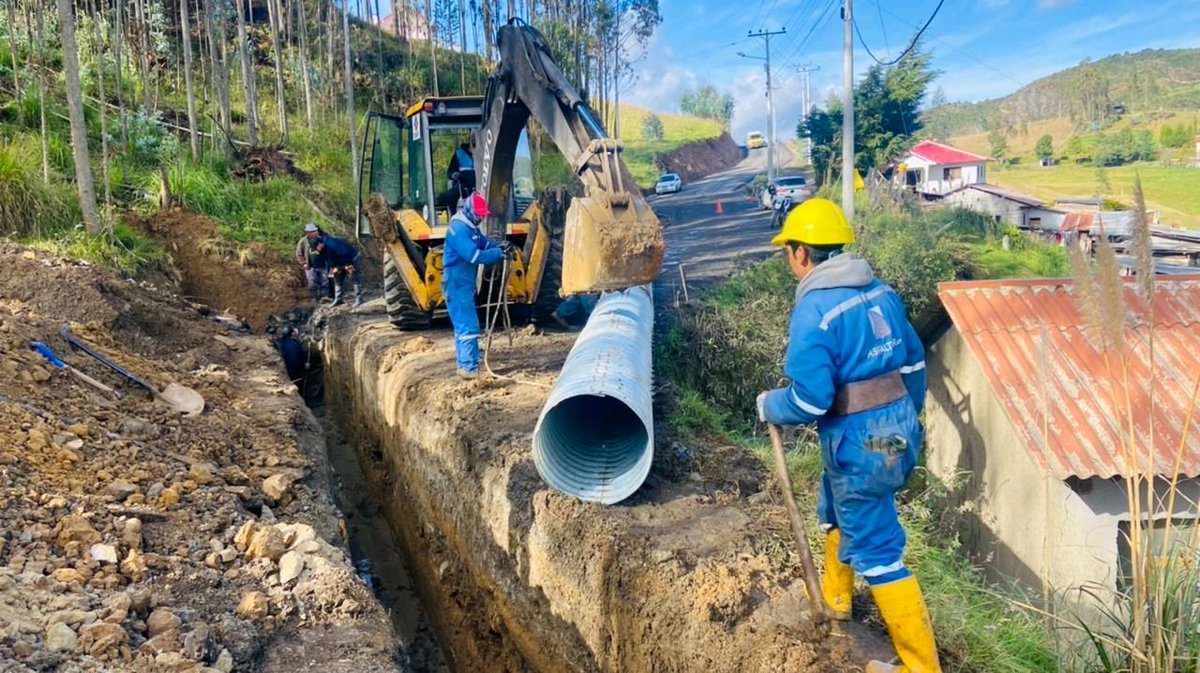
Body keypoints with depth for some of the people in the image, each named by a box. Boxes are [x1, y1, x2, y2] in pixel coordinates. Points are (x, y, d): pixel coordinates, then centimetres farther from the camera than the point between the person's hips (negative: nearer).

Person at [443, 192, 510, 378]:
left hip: (464, 283, 11)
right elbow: (475, 256, -28)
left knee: (463, 325, 15)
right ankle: (470, 368, -11)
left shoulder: (470, 227, 13)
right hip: (457, 283, -11)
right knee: (468, 326, -12)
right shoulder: (459, 229, -20)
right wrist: (499, 253, -23)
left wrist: (499, 246, -5)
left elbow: (484, 243, 16)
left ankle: (465, 365, 23)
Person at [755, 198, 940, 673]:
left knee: (875, 549, 4)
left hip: (860, 442, -9)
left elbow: (810, 399, -24)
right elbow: (913, 361, 13)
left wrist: (770, 407, -4)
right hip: (899, 426, 9)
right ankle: (835, 597, 49)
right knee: (835, 508, 29)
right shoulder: (880, 291, 4)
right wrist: (904, 418, 27)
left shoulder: (813, 309, -21)